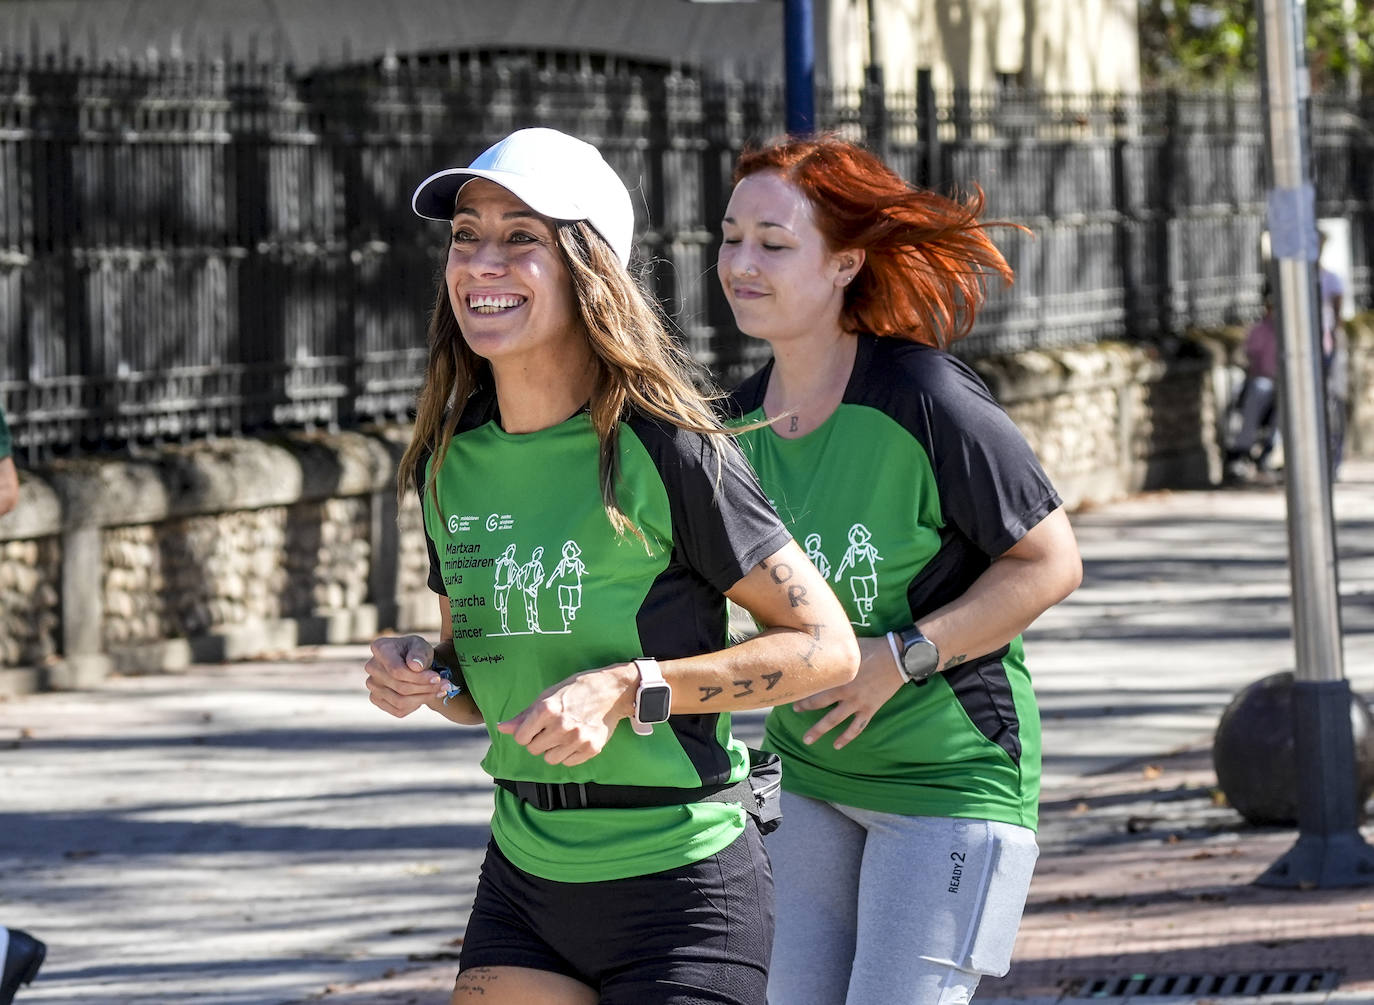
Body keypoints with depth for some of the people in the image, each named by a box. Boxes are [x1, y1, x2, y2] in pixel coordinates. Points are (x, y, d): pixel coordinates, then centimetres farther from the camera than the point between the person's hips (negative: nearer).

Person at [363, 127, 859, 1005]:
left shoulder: (669, 453, -13)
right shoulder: (450, 464, 6)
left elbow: (827, 645, -11)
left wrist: (630, 691, -20)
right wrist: (418, 672, -5)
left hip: (682, 892, -6)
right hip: (525, 879, 6)